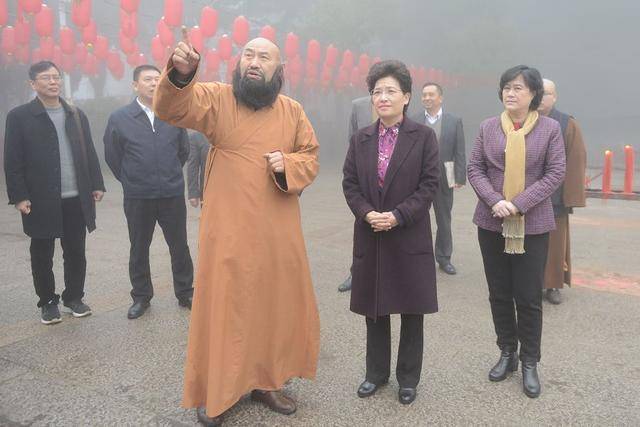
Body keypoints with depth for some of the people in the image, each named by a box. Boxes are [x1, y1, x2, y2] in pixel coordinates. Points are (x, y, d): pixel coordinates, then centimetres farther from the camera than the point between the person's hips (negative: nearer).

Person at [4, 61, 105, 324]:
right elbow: (12, 161, -5)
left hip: (77, 199, 3)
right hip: (40, 201, -3)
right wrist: (18, 196, -11)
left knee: (76, 252, 10)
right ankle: (48, 302, 23)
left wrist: (97, 184, 7)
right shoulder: (19, 116, -1)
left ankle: (74, 297, 25)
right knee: (42, 255, 8)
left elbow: (89, 153, 12)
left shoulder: (76, 114, 11)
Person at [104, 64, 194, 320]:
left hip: (173, 195, 1)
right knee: (139, 249, 11)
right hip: (137, 198, 0)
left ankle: (185, 294, 23)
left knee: (179, 246, 8)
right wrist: (131, 181, 11)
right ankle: (141, 297, 27)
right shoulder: (119, 119, -2)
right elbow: (112, 157, 7)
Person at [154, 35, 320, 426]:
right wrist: (180, 73, -38)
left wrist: (288, 165, -10)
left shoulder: (293, 111, 8)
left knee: (277, 304, 12)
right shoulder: (217, 98, -1)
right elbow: (172, 108, -17)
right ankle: (216, 392, 23)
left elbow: (311, 156, 12)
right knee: (224, 307, 5)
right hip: (229, 231, -3)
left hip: (278, 231, 4)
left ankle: (266, 382, 32)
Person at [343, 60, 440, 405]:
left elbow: (429, 185, -6)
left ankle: (408, 378, 26)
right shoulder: (360, 139, 7)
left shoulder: (424, 136, -2)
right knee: (374, 310, 13)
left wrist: (398, 215, -16)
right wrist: (367, 213, -12)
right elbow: (349, 183, 5)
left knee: (412, 311, 8)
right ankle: (376, 373, 31)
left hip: (410, 237, -2)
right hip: (370, 237, 3)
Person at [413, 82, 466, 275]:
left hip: (444, 179, 1)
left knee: (444, 219, 12)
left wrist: (460, 178, -7)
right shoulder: (414, 122, 1)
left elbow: (459, 153, 0)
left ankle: (444, 257, 25)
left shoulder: (454, 121, 2)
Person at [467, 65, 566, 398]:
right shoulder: (488, 127, 5)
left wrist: (520, 204, -17)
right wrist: (494, 201, -15)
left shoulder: (550, 128, -1)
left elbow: (555, 173, -6)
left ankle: (530, 363, 21)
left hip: (532, 224, -2)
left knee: (529, 298, 3)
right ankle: (507, 353, 28)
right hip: (491, 222, 3)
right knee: (499, 294, 11)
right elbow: (474, 168, 1)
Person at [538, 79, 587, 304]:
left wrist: (572, 197, -9)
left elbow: (576, 163, -4)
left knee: (554, 242, 8)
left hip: (555, 198, -1)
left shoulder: (568, 125, -1)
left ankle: (553, 285, 23)